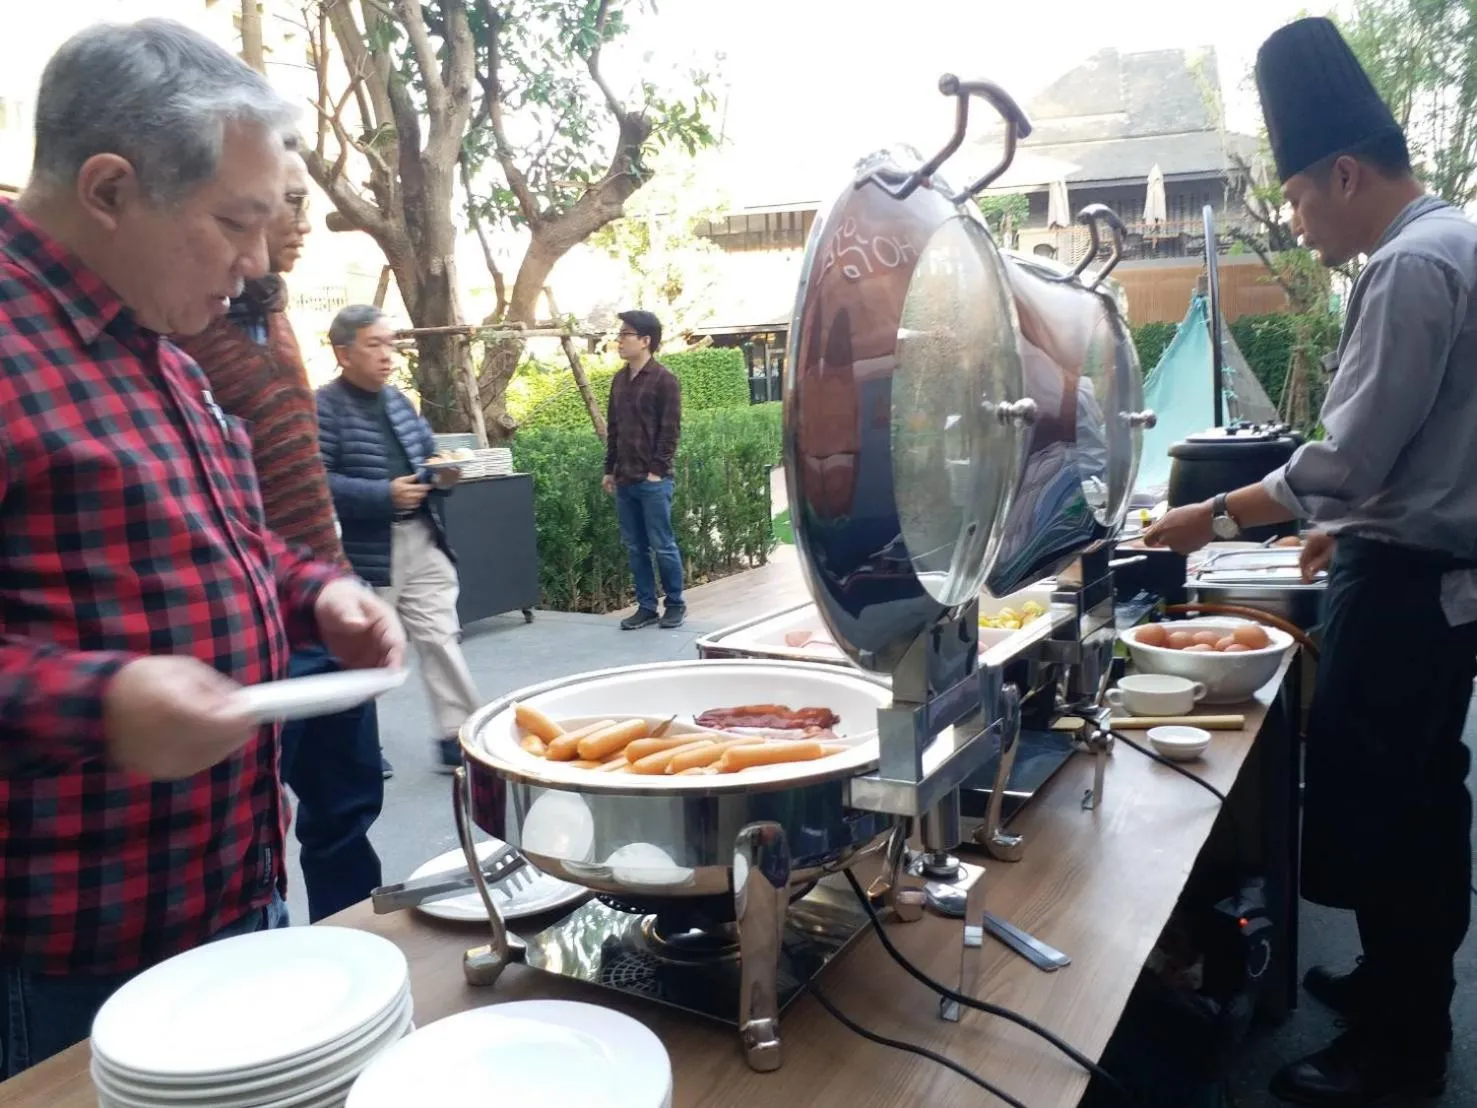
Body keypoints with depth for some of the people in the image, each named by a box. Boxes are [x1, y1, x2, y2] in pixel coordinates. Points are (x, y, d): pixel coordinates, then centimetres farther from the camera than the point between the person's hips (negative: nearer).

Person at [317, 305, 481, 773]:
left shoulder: (397, 399, 13)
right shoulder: (325, 407, -10)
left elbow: (427, 453, 22)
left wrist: (443, 476, -1)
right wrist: (385, 495, -24)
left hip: (422, 538, 6)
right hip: (366, 548, -6)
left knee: (441, 636, 3)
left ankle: (458, 736, 8)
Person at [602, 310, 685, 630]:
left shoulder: (663, 379, -7)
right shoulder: (620, 379, 14)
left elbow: (670, 429, -10)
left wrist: (657, 470, -14)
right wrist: (610, 469, 14)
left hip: (653, 480, -7)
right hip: (625, 479, 7)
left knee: (662, 545, 0)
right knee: (634, 547, 9)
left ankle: (675, 604, 14)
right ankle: (646, 606, 17)